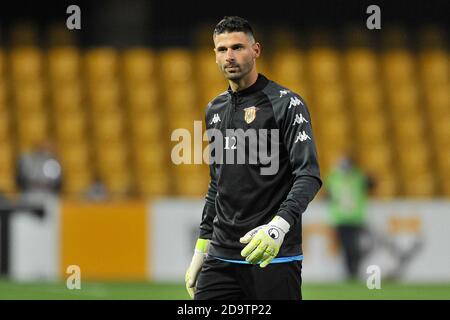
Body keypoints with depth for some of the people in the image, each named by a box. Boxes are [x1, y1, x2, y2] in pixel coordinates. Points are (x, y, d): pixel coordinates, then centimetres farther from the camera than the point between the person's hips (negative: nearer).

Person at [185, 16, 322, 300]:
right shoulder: (215, 109, 16)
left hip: (274, 257, -6)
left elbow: (309, 175, -15)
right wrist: (201, 249, 21)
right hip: (222, 257, 6)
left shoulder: (286, 104, -6)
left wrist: (279, 226, -31)